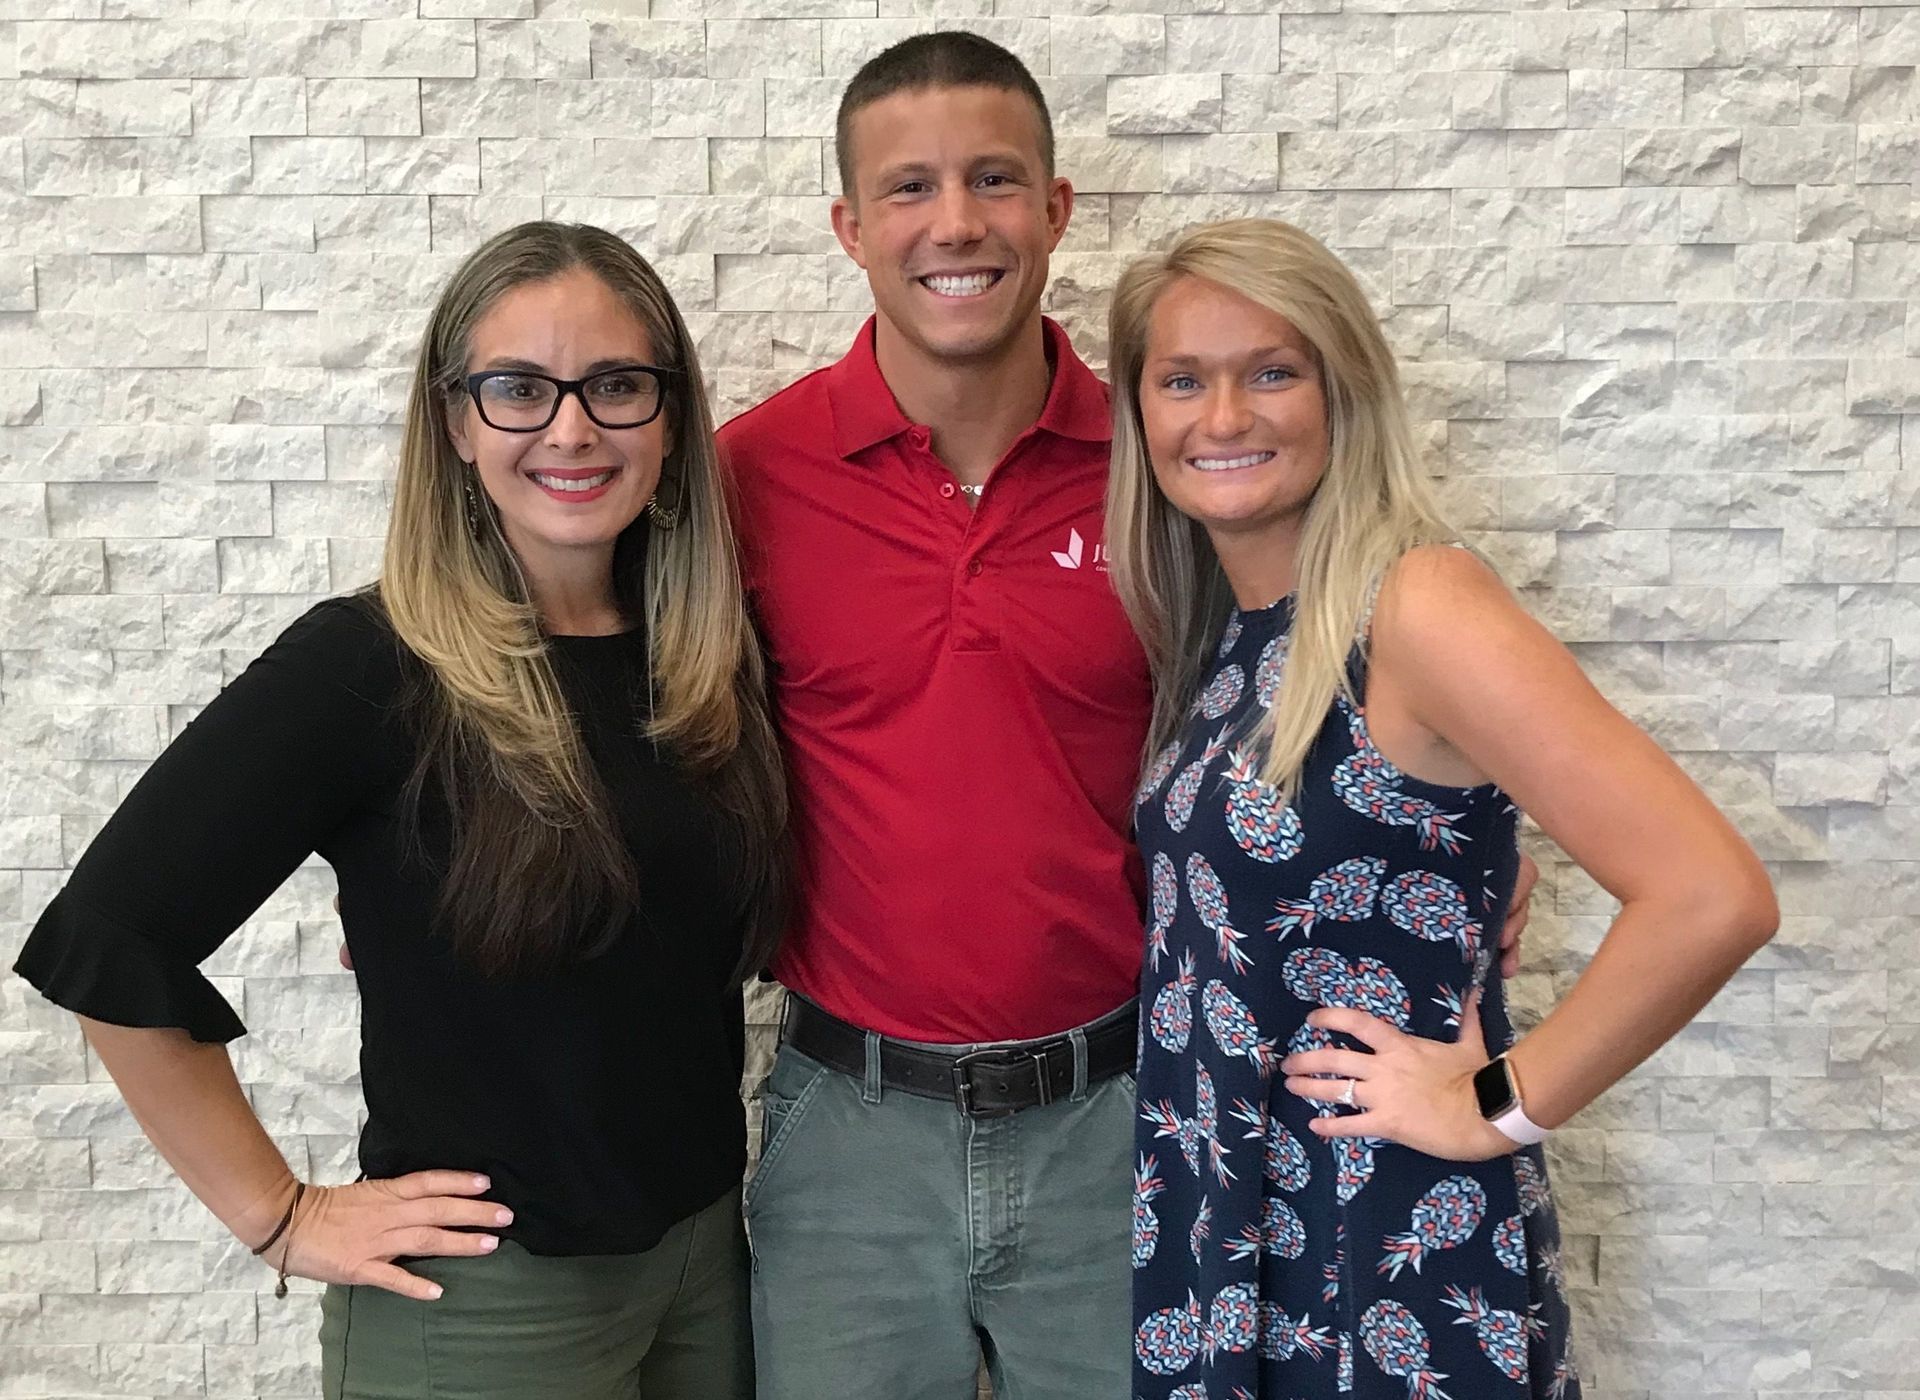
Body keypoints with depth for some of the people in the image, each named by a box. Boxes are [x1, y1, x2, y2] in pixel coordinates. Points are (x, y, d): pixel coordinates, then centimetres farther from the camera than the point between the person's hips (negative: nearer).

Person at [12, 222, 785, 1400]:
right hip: (483, 1297, -4)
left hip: (709, 1257, 5)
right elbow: (110, 945, -17)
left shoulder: (717, 660, -2)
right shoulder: (364, 668, -17)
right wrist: (278, 1216, -12)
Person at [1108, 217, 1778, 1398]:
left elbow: (1714, 899, -27)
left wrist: (1500, 1107, -18)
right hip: (1208, 1226, 7)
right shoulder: (1213, 626, 3)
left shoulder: (1416, 603, -19)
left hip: (1393, 1244, -7)